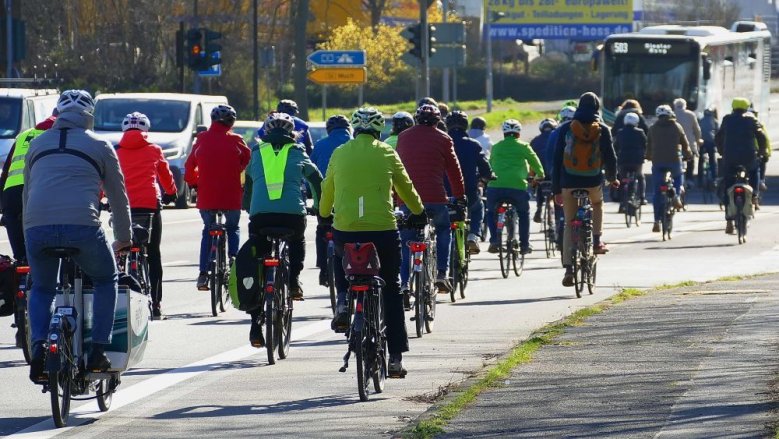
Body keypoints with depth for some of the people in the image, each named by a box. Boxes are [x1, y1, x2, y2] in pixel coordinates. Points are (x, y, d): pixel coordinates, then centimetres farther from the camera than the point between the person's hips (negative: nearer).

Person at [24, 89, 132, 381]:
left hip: (37, 226, 2)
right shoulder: (99, 146, 15)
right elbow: (118, 196, 21)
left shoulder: (37, 144, 23)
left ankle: (38, 349, -1)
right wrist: (124, 239, 34)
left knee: (41, 289, 25)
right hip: (82, 224, -2)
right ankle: (98, 351, 11)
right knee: (106, 281, 23)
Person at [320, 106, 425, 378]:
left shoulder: (340, 154, 6)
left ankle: (343, 303, 9)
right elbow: (406, 188, 15)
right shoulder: (387, 154, 3)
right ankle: (395, 358, 9)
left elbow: (327, 190, 15)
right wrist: (418, 212, 34)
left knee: (341, 260, 36)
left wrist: (324, 215, 36)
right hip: (383, 231, -1)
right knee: (391, 292, 13)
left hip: (345, 230, 1)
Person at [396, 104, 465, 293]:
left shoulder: (403, 137, 13)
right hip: (435, 198, -2)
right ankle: (441, 274, 9)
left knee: (405, 241, 11)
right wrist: (460, 196, 21)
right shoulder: (442, 139, 4)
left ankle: (404, 283, 2)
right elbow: (453, 170, 9)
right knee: (443, 230, 22)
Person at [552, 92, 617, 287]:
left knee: (569, 225, 7)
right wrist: (612, 178, 22)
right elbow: (610, 158, 1)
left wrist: (556, 189, 6)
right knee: (598, 205, 34)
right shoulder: (602, 130, 0)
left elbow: (557, 160, 2)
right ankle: (597, 240, 18)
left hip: (569, 182, 0)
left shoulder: (565, 129, 2)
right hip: (594, 182, 0)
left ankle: (568, 269, -3)